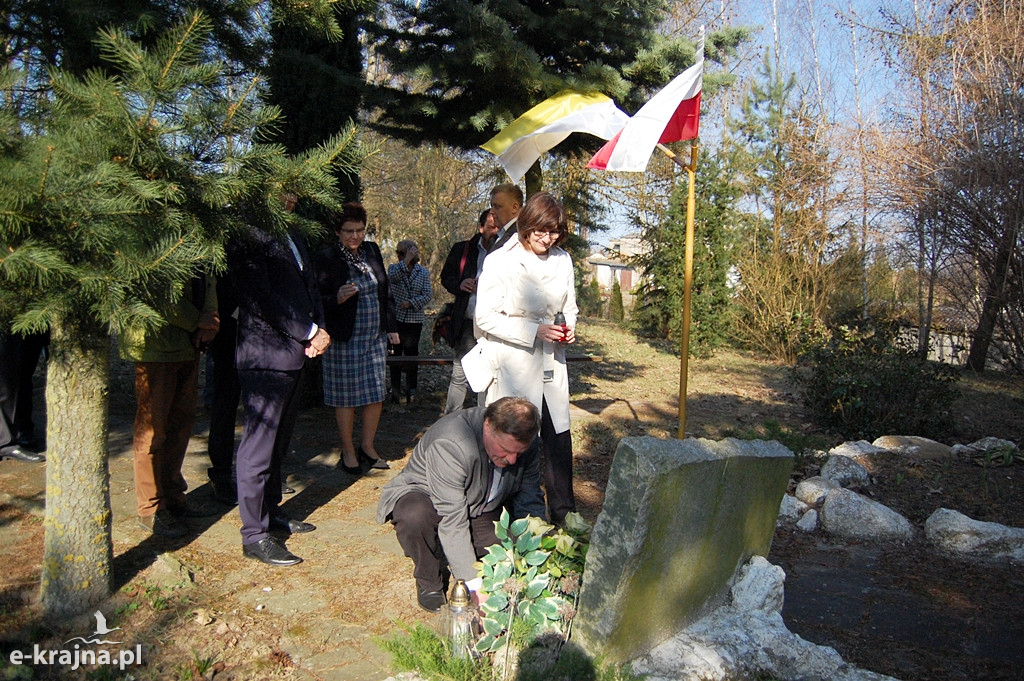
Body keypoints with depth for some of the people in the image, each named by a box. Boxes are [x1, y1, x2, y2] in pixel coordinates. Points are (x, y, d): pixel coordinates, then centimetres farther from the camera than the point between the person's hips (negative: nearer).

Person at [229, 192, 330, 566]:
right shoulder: (249, 236, -12)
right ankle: (254, 535, 7)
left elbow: (309, 285, 18)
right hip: (266, 355, -9)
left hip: (295, 354, 9)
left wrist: (318, 331, 1)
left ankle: (271, 510, 33)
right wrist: (310, 333, -15)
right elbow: (261, 299, -19)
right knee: (259, 445, -2)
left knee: (278, 441, 19)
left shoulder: (292, 235, 17)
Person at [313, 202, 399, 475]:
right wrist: (338, 298, -29)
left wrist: (391, 325, 12)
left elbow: (385, 291, 14)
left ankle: (367, 447, 23)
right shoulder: (326, 258, -9)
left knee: (376, 393, 8)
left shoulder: (372, 251, 7)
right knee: (346, 397, 4)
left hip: (376, 337, 5)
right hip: (344, 339, -5)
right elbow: (320, 302, -9)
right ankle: (348, 452, 18)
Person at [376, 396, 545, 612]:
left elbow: (530, 502, -8)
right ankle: (429, 584, -9)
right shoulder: (449, 445, -37)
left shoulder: (524, 444, -18)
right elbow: (452, 521, -38)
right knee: (415, 516, -39)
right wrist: (474, 586, -40)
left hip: (481, 511, 5)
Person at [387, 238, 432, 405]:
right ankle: (395, 389, 13)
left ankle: (411, 390, 14)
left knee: (412, 354, 4)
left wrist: (411, 302, -15)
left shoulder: (423, 271, 4)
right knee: (396, 353, 5)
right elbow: (392, 277, -20)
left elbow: (428, 294, -2)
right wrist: (406, 261, -24)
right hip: (396, 318, 1)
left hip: (415, 320, -1)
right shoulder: (394, 268, 5)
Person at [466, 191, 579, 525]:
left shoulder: (563, 260, 3)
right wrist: (534, 331, -19)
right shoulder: (501, 262, -11)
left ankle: (563, 513, 26)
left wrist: (569, 328, -5)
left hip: (550, 361, 5)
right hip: (511, 363, -4)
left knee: (559, 438, 9)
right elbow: (486, 317, -12)